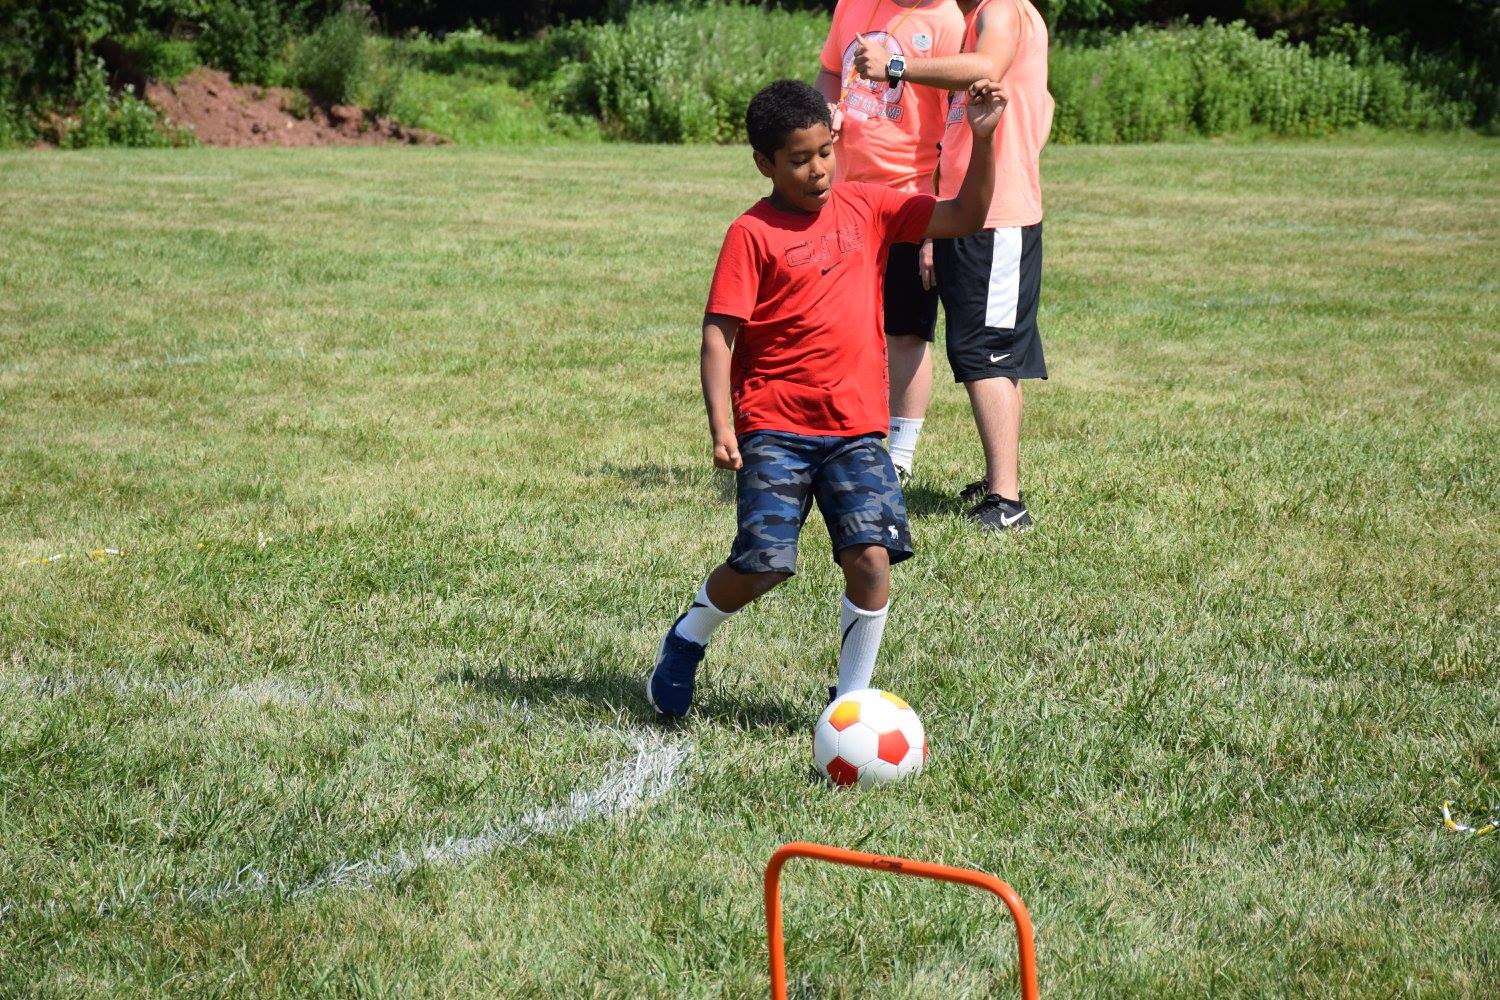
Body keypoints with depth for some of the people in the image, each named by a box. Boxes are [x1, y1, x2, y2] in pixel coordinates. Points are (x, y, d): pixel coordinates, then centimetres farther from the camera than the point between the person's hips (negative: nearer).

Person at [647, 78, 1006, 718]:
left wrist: (982, 141, -6)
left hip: (856, 426, 3)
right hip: (774, 428, -3)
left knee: (872, 557, -10)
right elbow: (718, 333, -9)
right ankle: (686, 640, 22)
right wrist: (720, 424, -19)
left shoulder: (865, 208, 8)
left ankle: (851, 696, 7)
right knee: (763, 564, -8)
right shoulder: (752, 234, -5)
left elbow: (964, 217, 9)